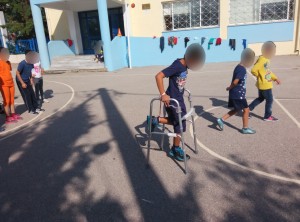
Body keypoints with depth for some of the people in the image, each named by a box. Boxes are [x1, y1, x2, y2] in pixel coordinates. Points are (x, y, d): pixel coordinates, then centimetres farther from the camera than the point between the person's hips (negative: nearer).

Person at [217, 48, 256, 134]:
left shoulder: (239, 67, 11)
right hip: (238, 94, -10)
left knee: (236, 110, 20)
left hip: (235, 94, 10)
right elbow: (235, 82, -27)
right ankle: (245, 128, 17)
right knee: (246, 109, 4)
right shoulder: (242, 69, -21)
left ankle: (221, 120, 17)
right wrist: (230, 88, -11)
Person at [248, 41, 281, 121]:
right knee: (269, 100, 5)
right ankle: (267, 116, 21)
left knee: (260, 98, 20)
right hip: (265, 85, -9)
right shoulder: (262, 59, -23)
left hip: (266, 84, 9)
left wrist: (275, 78, 12)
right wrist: (260, 76, -13)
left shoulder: (266, 59, 8)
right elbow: (254, 70, -30)